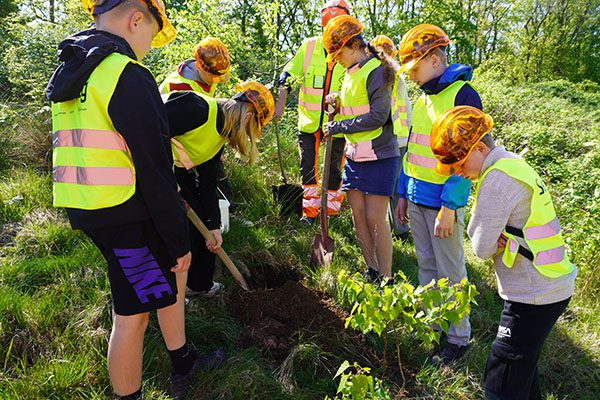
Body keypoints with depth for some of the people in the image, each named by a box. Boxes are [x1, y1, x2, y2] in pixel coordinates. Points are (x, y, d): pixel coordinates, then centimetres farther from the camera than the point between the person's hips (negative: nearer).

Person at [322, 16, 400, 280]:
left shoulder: (377, 71, -12)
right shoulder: (350, 75, 15)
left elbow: (378, 116, -20)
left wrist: (338, 127, -13)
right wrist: (339, 104, 4)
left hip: (378, 157, -8)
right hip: (354, 156, 8)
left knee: (375, 219, -6)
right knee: (358, 216, 7)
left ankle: (386, 279, 7)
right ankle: (371, 272, 20)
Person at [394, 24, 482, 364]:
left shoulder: (463, 94, -12)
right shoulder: (423, 98, 13)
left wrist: (449, 207, -18)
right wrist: (403, 194, 18)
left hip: (443, 201, -7)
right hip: (417, 198, 7)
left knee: (451, 272, 4)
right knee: (426, 266, 15)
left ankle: (459, 338, 20)